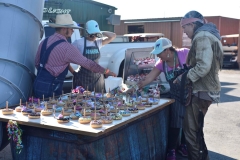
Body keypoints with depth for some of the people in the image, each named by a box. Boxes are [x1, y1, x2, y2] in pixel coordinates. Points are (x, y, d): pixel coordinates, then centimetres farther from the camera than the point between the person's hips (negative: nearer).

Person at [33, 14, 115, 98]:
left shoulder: (44, 41, 5)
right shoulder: (67, 48, -17)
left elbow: (37, 63, 14)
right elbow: (87, 63, -11)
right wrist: (106, 71, -1)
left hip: (38, 84, 8)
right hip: (50, 88, -7)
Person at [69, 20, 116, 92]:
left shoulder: (98, 42, 4)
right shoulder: (78, 43, -9)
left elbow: (113, 36, -1)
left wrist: (101, 33, -7)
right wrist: (73, 72, -6)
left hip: (97, 77, 4)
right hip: (83, 77, -4)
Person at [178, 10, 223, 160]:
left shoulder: (202, 37, -15)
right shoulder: (209, 35, 17)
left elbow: (203, 66, -26)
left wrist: (185, 77, -15)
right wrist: (186, 74, 12)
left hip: (202, 91, -11)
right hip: (206, 89, 11)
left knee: (191, 130, -3)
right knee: (196, 129, 20)